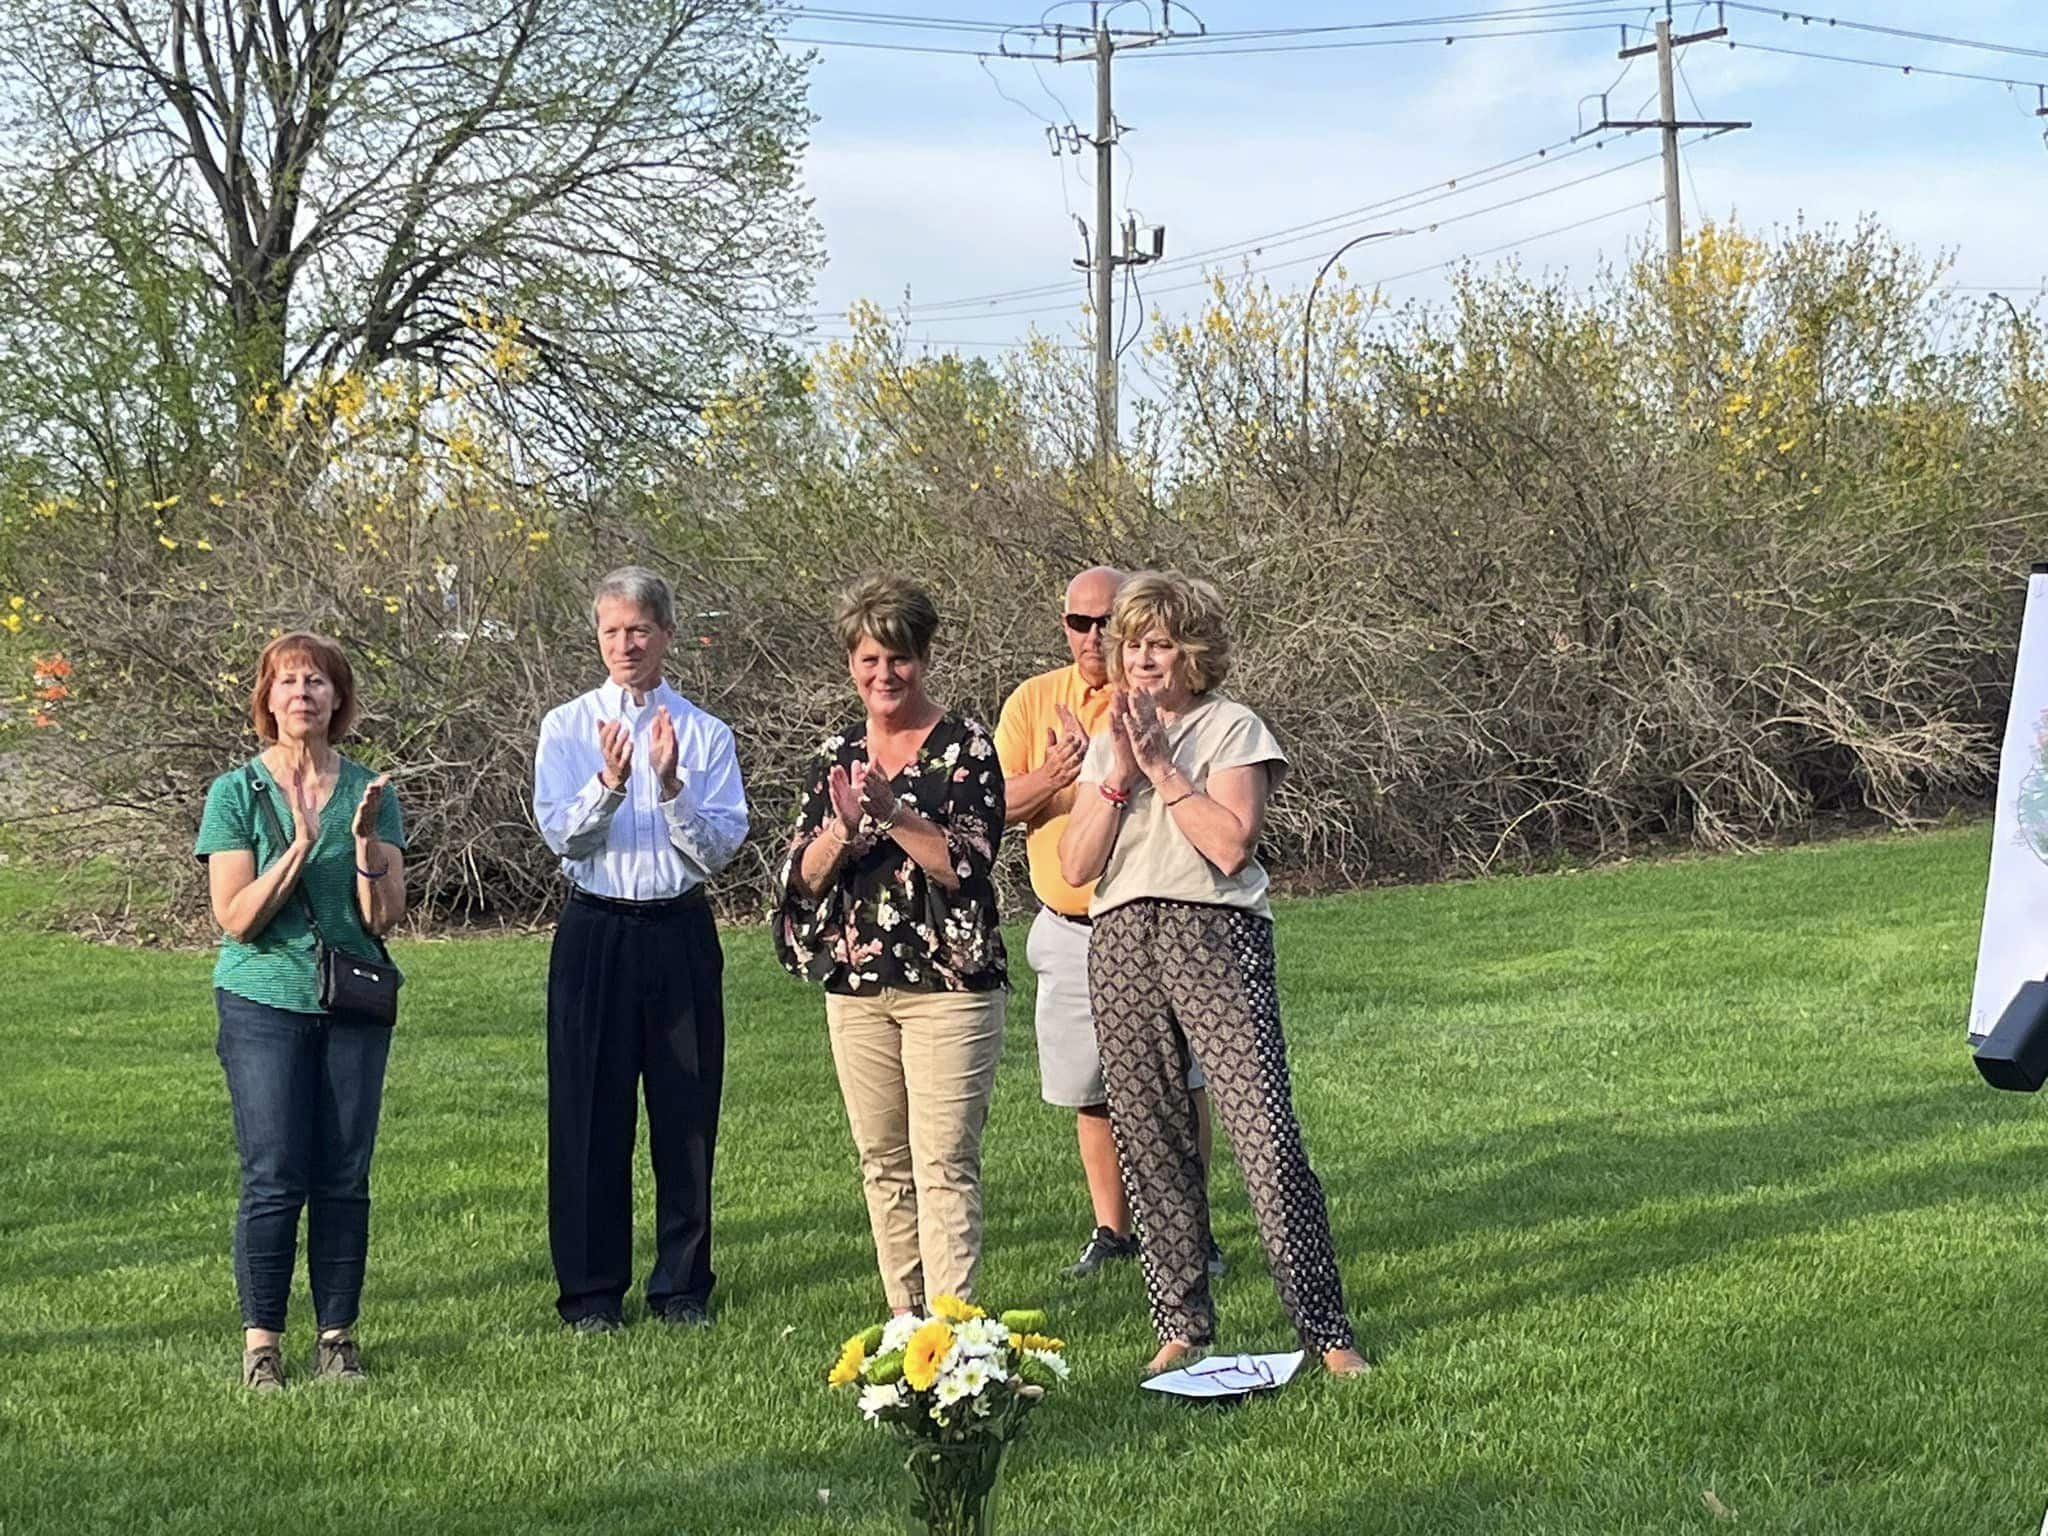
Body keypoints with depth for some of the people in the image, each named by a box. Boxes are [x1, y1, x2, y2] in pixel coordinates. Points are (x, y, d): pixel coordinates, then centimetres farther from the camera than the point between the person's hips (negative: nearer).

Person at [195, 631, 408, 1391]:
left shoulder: (370, 791, 5)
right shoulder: (237, 793, -1)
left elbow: (383, 916, -1)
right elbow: (235, 919, -9)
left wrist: (366, 840, -16)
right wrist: (300, 846, -19)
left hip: (354, 1003, 2)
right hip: (265, 1000, -2)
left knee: (345, 1179, 2)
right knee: (274, 1178, -7)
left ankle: (337, 1335, 11)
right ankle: (261, 1342, 1)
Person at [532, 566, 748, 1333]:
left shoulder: (705, 733, 5)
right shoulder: (567, 727, 5)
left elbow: (719, 848, -3)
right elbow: (563, 835, -6)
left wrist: (670, 783, -17)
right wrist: (609, 782, -24)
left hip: (680, 932, 1)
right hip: (596, 932, -1)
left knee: (687, 1111, 4)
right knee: (591, 1113, 1)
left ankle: (683, 1287, 15)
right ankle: (591, 1292, 10)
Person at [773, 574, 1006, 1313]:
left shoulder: (965, 747, -3)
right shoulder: (836, 754, 11)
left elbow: (967, 864, -12)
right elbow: (801, 877, 6)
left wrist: (894, 813, -24)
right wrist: (844, 828, -14)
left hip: (948, 982, -5)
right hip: (855, 984, 5)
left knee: (944, 1163, -9)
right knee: (882, 1163, 9)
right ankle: (905, 1324, 16)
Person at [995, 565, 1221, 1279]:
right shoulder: (1033, 700, 7)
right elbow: (995, 805, 0)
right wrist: (1052, 776, -18)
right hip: (1068, 927, 4)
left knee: (1179, 1083, -2)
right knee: (1091, 1092, 11)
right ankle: (1112, 1228, 22)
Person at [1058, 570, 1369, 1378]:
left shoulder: (1232, 727, 3)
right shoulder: (1108, 742, 17)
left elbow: (1232, 843, -11)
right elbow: (1076, 865, 7)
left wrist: (1160, 767, -8)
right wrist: (1119, 776, -4)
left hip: (1215, 933, -5)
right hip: (1121, 943, 5)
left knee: (1266, 1131, -12)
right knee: (1149, 1140, 5)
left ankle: (1326, 1330, -10)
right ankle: (1182, 1326, 15)